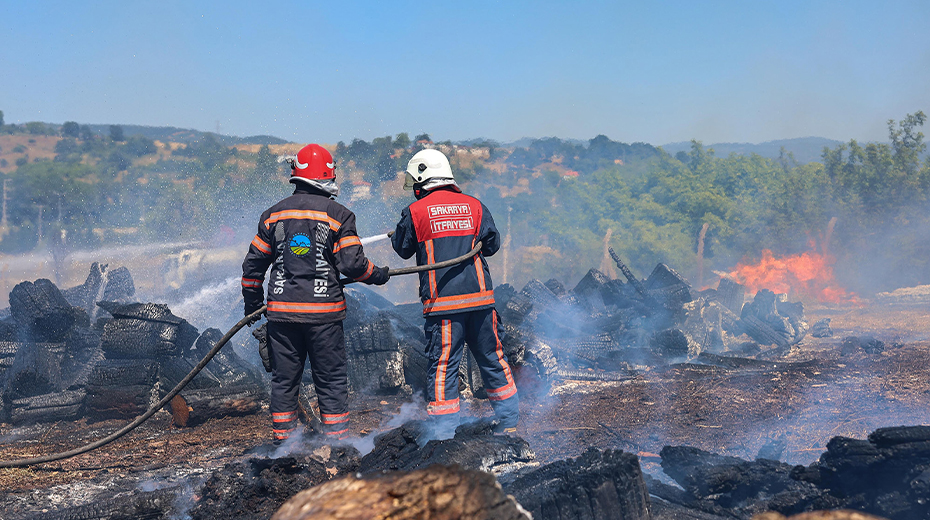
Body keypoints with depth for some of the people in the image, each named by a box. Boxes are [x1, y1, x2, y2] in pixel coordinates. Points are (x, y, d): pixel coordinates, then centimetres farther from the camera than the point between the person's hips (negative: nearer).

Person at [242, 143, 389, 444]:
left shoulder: (273, 215, 7)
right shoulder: (339, 215, -4)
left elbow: (253, 265, 11)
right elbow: (352, 263, -10)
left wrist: (252, 304, 23)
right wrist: (376, 275, 9)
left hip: (282, 310, 3)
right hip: (323, 310, -3)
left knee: (283, 378, 12)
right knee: (331, 379, 5)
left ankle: (282, 439, 18)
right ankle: (336, 439, 7)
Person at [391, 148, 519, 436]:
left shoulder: (415, 212, -2)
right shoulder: (474, 205, 6)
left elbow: (403, 248, 12)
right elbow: (492, 244, 12)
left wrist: (397, 232, 32)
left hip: (442, 303, -3)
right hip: (480, 298, 3)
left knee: (442, 367, 2)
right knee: (492, 359, 15)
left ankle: (444, 433, 2)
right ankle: (508, 421, 24)